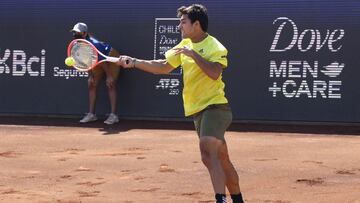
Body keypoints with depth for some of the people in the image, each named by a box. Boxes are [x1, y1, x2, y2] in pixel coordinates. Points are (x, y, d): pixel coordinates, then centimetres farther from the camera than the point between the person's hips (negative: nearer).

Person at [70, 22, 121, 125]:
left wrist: (109, 76, -26)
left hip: (111, 58, -8)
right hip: (98, 62, 9)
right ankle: (91, 114, 8)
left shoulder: (93, 45, -36)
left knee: (110, 84, -17)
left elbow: (103, 61, -31)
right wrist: (90, 75, -3)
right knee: (92, 84, 3)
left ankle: (113, 115, -17)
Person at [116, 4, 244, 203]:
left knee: (208, 154, -26)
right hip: (198, 110, 8)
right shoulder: (185, 45, 13)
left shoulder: (214, 47, -12)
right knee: (222, 160, 15)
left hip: (215, 107, -8)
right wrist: (134, 62, 5)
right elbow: (163, 67, 14)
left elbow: (214, 73, -28)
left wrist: (193, 54, -24)